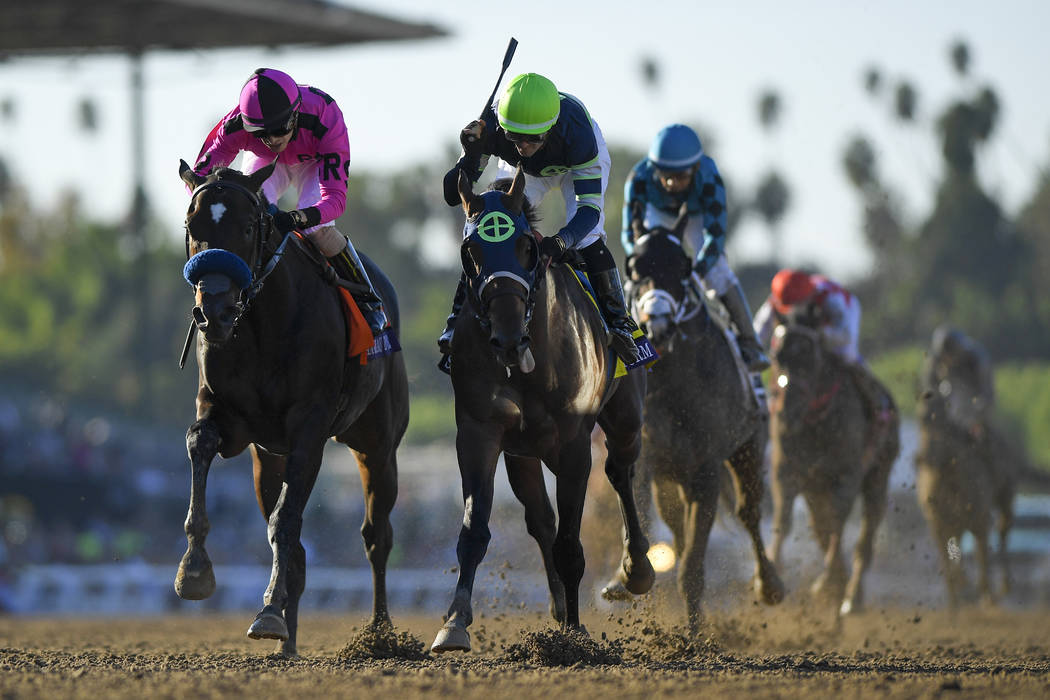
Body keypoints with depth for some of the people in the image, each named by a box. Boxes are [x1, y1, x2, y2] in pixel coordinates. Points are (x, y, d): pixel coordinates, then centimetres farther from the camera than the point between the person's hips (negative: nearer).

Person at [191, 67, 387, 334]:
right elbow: (200, 173, -29)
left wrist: (298, 218, -65)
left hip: (314, 162, -2)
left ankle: (368, 301, -3)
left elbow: (335, 197, -46)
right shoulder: (236, 126, -38)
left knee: (317, 229, -25)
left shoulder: (325, 120, -44)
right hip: (266, 162, 2)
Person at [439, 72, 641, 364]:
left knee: (588, 241, -22)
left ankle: (619, 322, -13)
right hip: (523, 171, 3)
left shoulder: (576, 131, -45)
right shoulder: (490, 129, -39)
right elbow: (454, 195, -34)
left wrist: (562, 241, -62)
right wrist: (471, 156, -54)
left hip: (577, 164, -3)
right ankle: (461, 317, 4)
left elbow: (590, 207, -43)